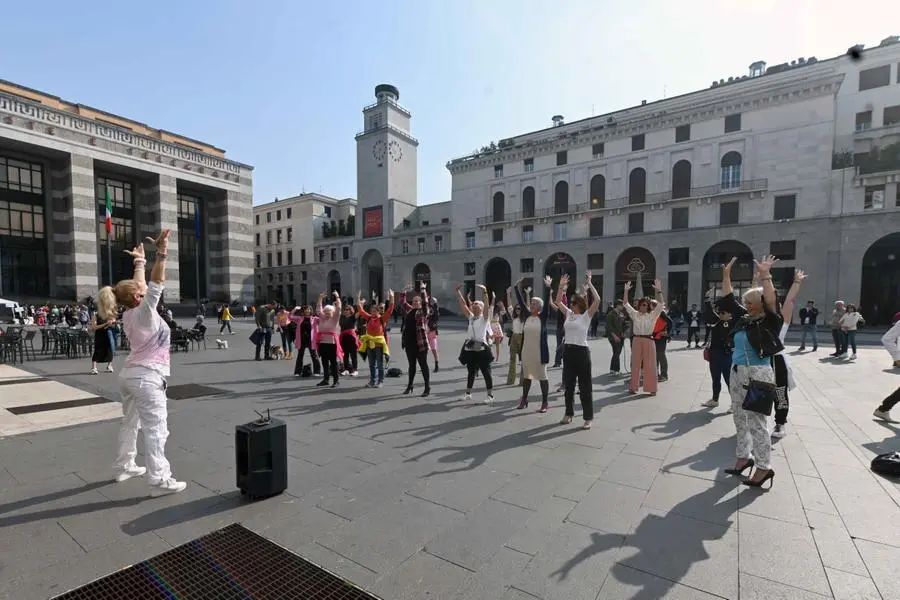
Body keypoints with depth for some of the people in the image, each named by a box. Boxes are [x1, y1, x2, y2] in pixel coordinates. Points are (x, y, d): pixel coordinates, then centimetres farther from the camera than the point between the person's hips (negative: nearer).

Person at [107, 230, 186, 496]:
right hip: (146, 377, -10)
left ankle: (125, 466, 36)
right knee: (156, 429, -7)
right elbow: (156, 286, -31)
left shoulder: (128, 314, 7)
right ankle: (159, 480, -5)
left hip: (129, 374, 10)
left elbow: (141, 286, 20)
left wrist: (139, 263, 29)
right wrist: (161, 255, -39)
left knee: (130, 423, 22)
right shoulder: (143, 313, -16)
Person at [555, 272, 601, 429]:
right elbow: (558, 301, 18)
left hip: (582, 351, -6)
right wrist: (561, 286, 9)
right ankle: (569, 414, 27)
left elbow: (597, 300, -18)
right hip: (568, 351, 6)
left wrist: (589, 283, -16)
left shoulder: (586, 315, -5)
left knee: (585, 386, 1)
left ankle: (588, 418, 10)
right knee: (568, 385, 14)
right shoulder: (568, 314, 11)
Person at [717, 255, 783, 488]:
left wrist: (765, 276, -34)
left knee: (757, 422, -2)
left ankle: (764, 467, 10)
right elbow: (728, 299, 14)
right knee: (740, 418, 15)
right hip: (737, 373, 8)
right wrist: (726, 274, 11)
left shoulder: (769, 322, -9)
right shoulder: (744, 318, 9)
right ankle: (744, 457, 29)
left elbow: (771, 305, -28)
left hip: (757, 375, -8)